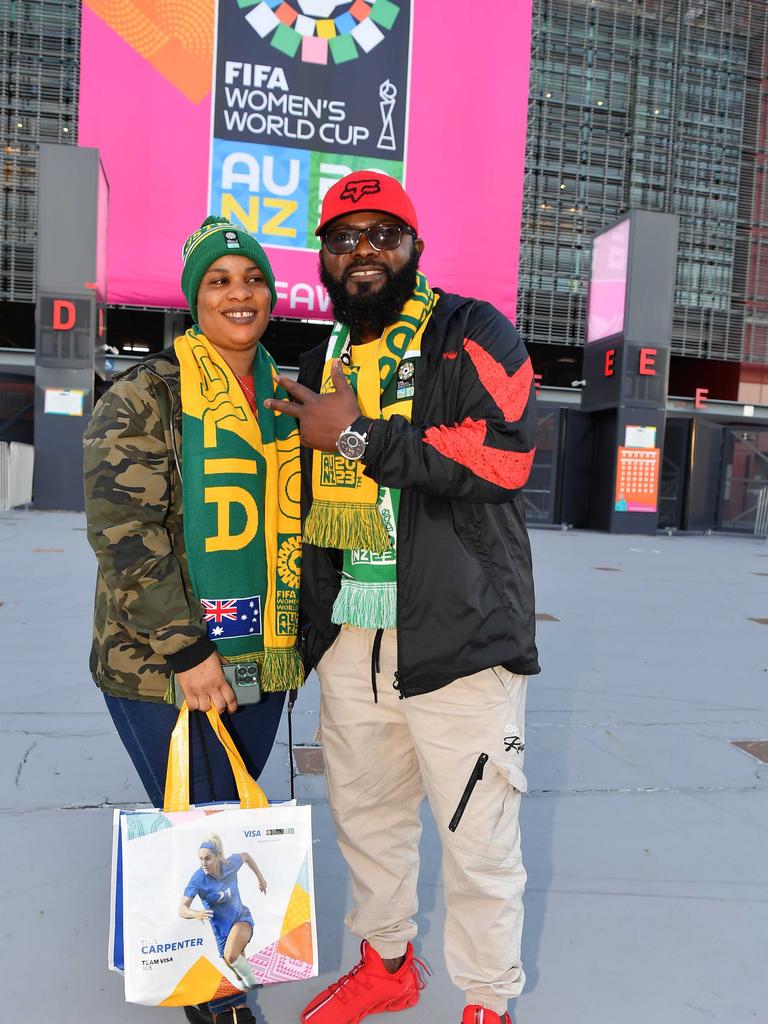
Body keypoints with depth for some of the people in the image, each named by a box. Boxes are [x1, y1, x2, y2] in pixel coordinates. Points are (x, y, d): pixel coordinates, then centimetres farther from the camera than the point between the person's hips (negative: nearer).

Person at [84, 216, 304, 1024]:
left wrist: (295, 631, 14)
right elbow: (123, 528, -16)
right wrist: (186, 652, -18)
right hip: (164, 665, -5)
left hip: (259, 662, 6)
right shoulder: (146, 395, -9)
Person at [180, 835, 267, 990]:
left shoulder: (231, 864, -18)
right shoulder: (198, 879, -24)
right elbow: (182, 909, -30)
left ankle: (253, 984, -4)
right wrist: (196, 914, -51)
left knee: (231, 956, -27)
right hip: (222, 929, 1)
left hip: (241, 918, -1)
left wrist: (260, 878, 14)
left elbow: (245, 856, 5)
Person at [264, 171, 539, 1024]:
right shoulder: (323, 360, 16)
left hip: (458, 634, -6)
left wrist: (360, 436, -16)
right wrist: (301, 622, 21)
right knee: (364, 812, 20)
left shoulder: (472, 333, -4)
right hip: (349, 635, 7)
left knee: (478, 836, 5)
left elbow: (504, 456, -20)